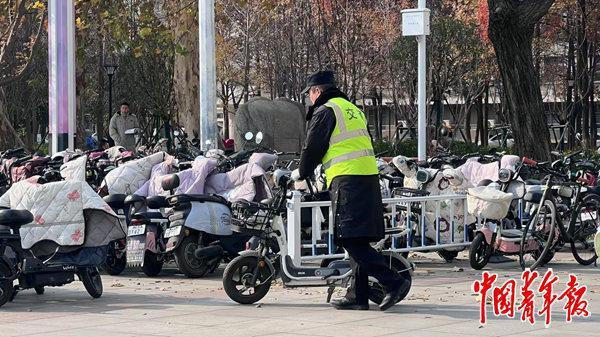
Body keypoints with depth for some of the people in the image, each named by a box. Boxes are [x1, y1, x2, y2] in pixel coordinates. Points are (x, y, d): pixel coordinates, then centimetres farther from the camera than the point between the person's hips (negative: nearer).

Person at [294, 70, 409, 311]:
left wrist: (301, 173, 16)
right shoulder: (353, 110, 24)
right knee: (358, 242, 10)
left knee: (351, 240, -12)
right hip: (370, 178, 9)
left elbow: (312, 149, -2)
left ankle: (392, 282, -22)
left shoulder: (324, 112, -2)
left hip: (347, 181, -9)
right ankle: (357, 295, 10)